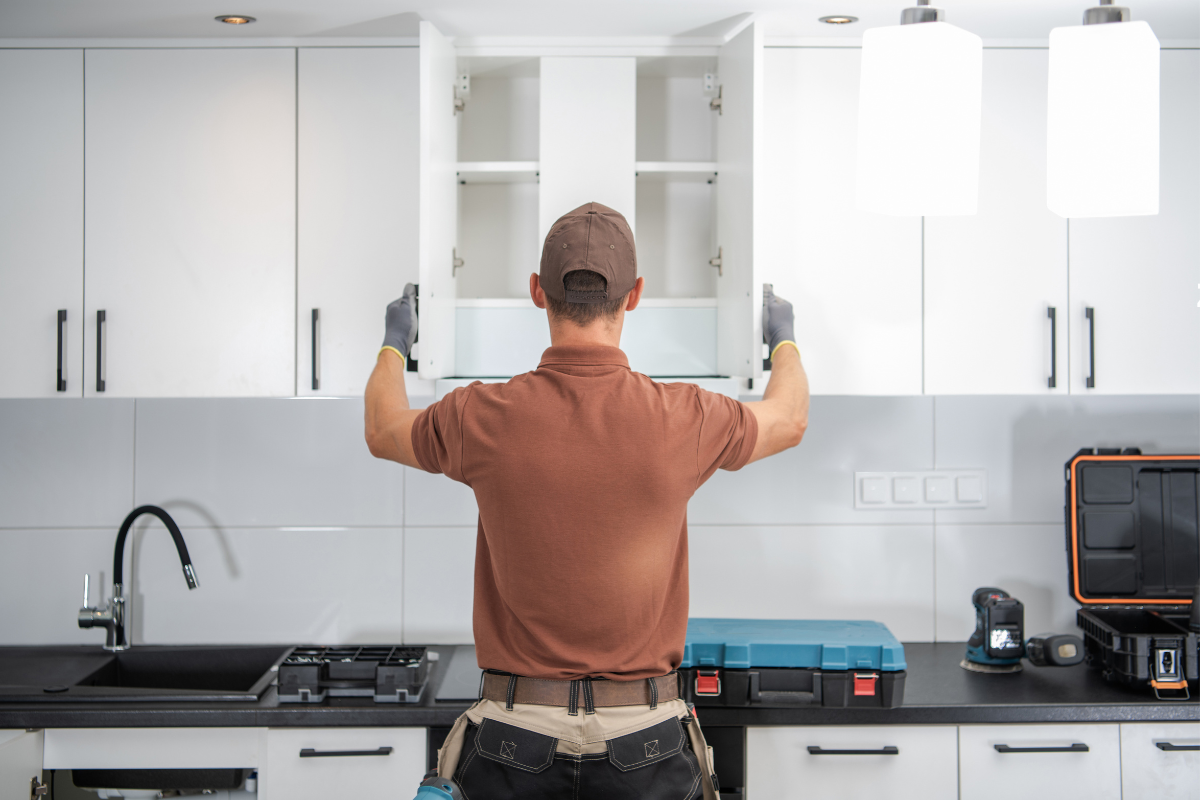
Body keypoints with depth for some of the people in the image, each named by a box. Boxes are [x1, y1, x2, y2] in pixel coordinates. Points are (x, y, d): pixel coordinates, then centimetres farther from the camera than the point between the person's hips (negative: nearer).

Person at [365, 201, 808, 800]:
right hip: (643, 740, 0)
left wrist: (394, 344, 34)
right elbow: (789, 419, 12)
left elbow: (383, 431, 13)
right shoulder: (684, 420, -11)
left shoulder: (483, 419, -11)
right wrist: (784, 340, 34)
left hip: (516, 740, 0)